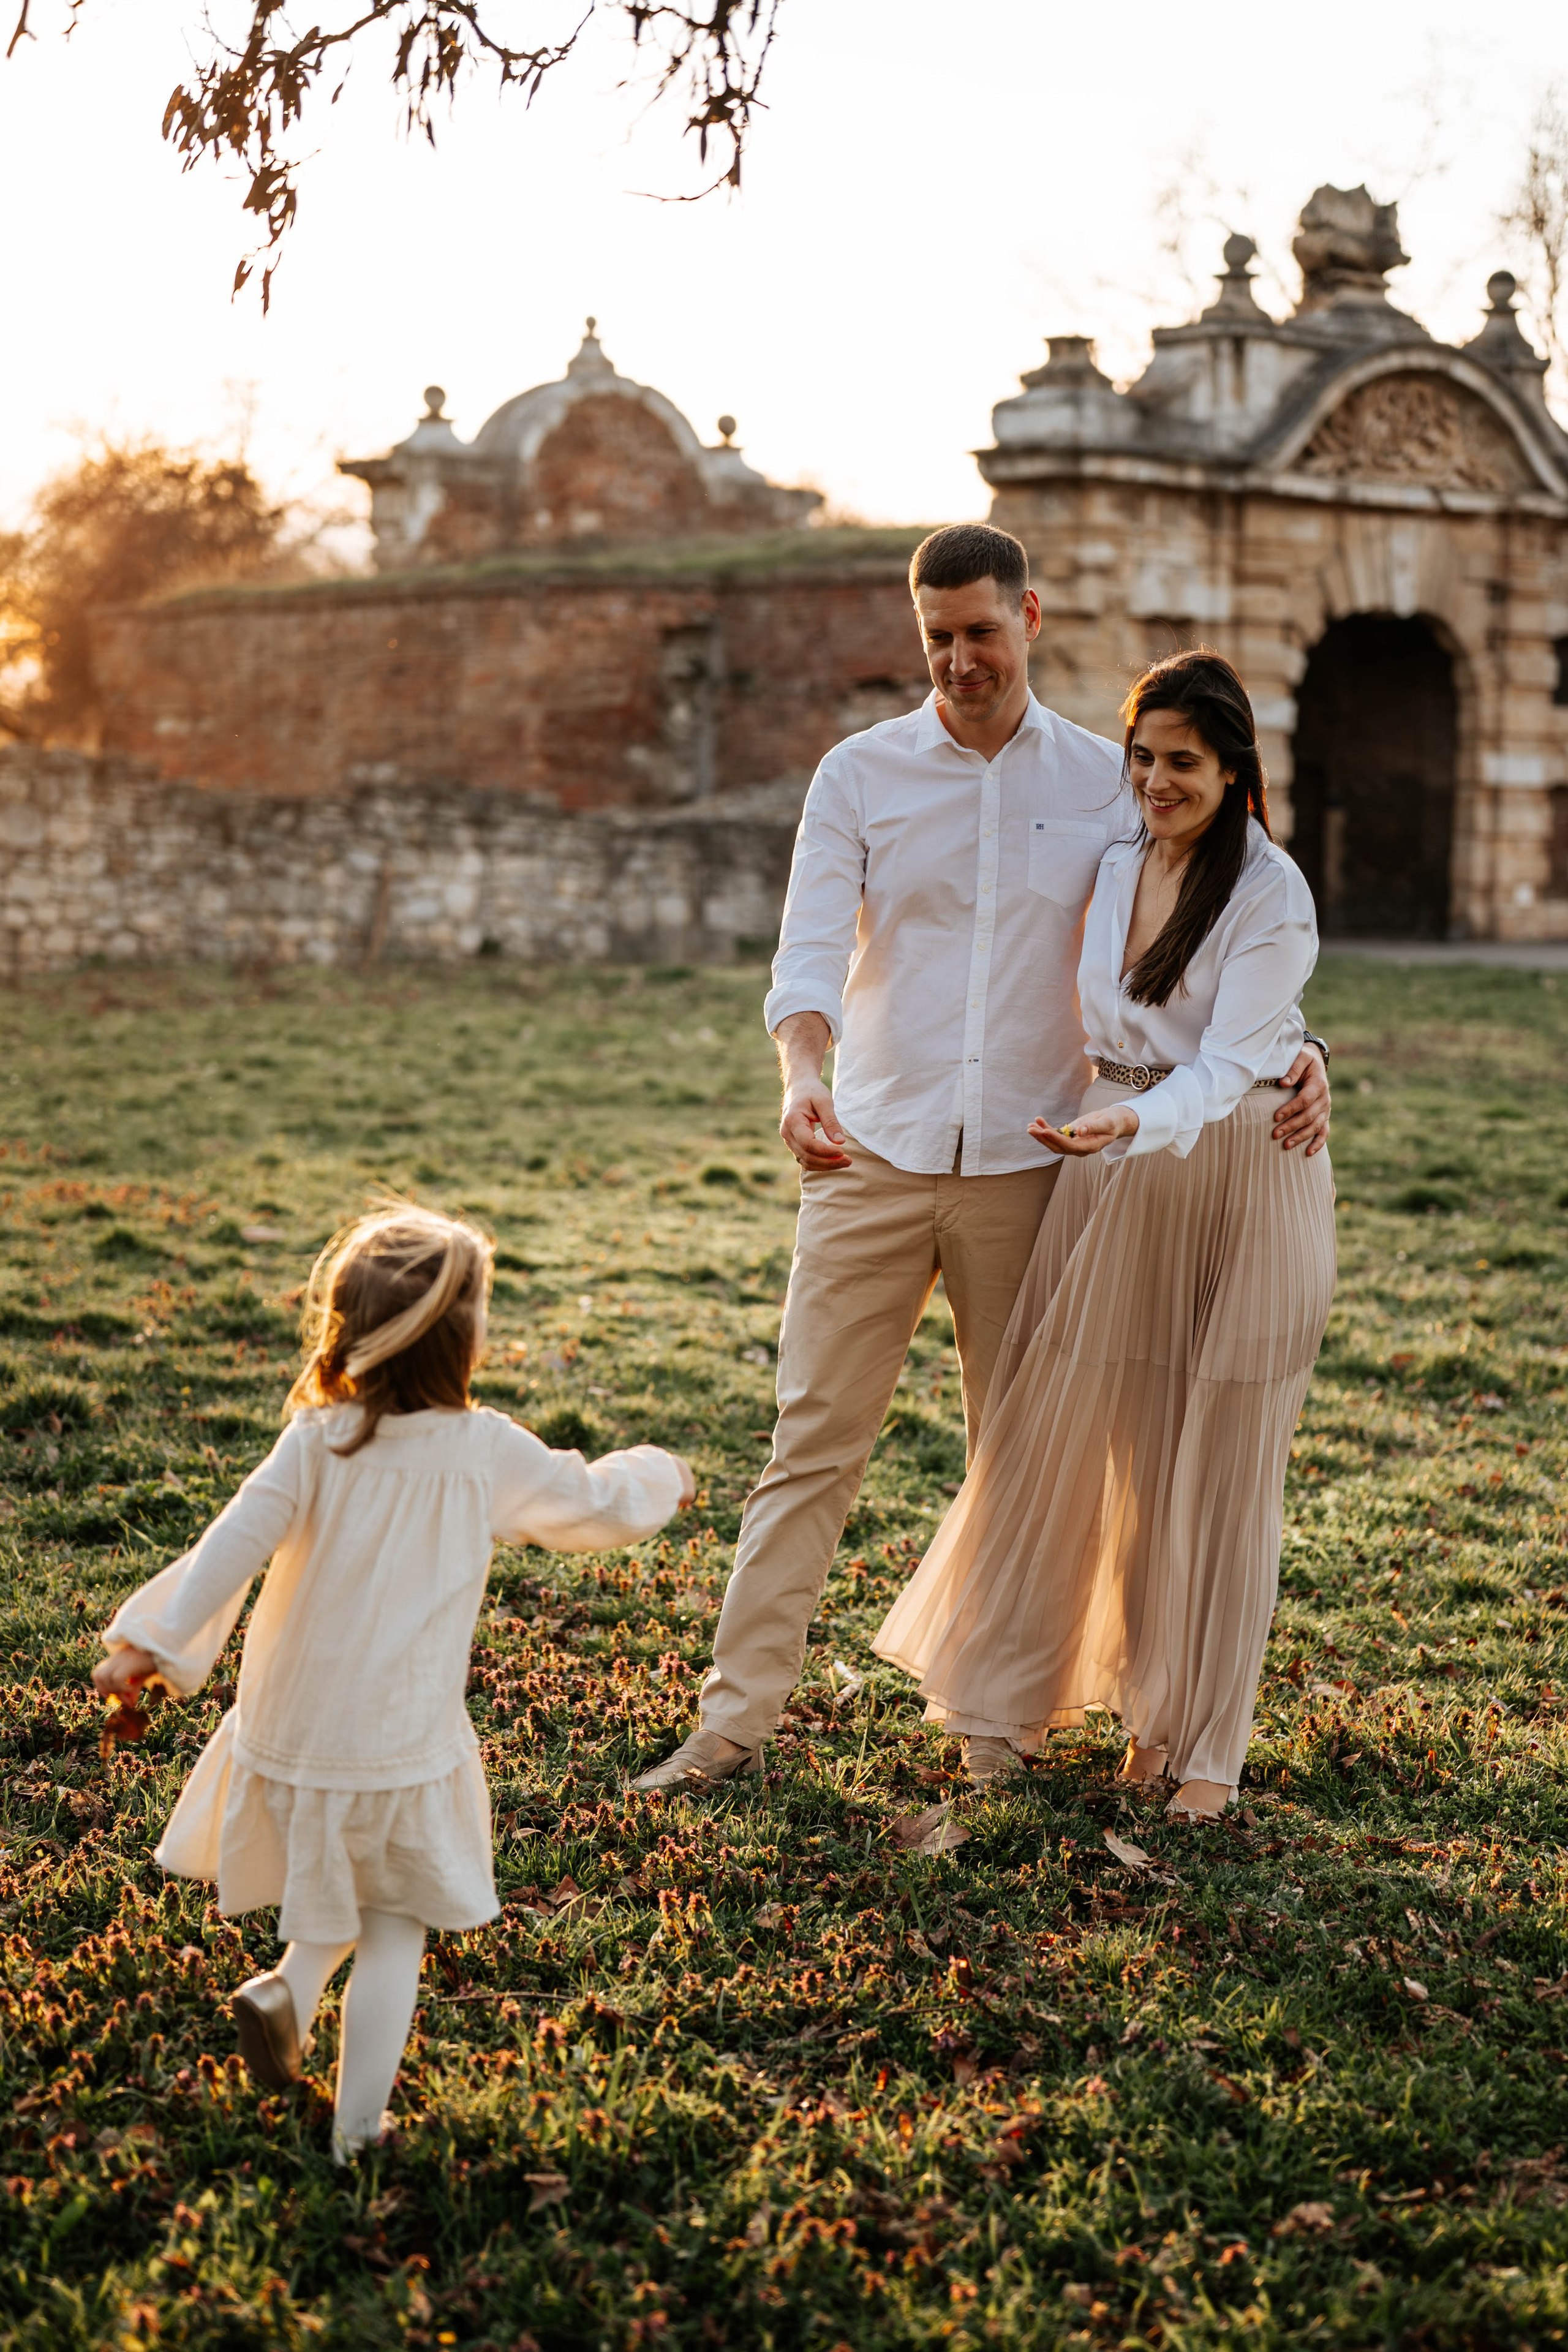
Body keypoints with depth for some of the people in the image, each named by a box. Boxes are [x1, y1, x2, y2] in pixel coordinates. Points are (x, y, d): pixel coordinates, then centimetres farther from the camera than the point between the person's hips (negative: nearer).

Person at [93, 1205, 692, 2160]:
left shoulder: (315, 1443, -8)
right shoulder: (490, 1454, -8)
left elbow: (236, 1545, -15)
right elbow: (602, 1504, 7)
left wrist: (153, 1642, -13)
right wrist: (659, 1476, 27)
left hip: (288, 1733, 2)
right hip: (404, 1747, -2)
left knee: (338, 1893, 28)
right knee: (393, 1926, 13)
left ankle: (289, 1987, 5)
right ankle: (360, 2126, 9)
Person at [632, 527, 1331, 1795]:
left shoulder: (1107, 784, 5)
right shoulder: (861, 774, 2)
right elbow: (811, 948, -6)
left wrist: (1290, 1045, -9)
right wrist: (801, 1074, -26)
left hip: (1026, 1166, 1)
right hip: (873, 1161, -1)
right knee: (814, 1440, -2)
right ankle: (738, 1715, 3)